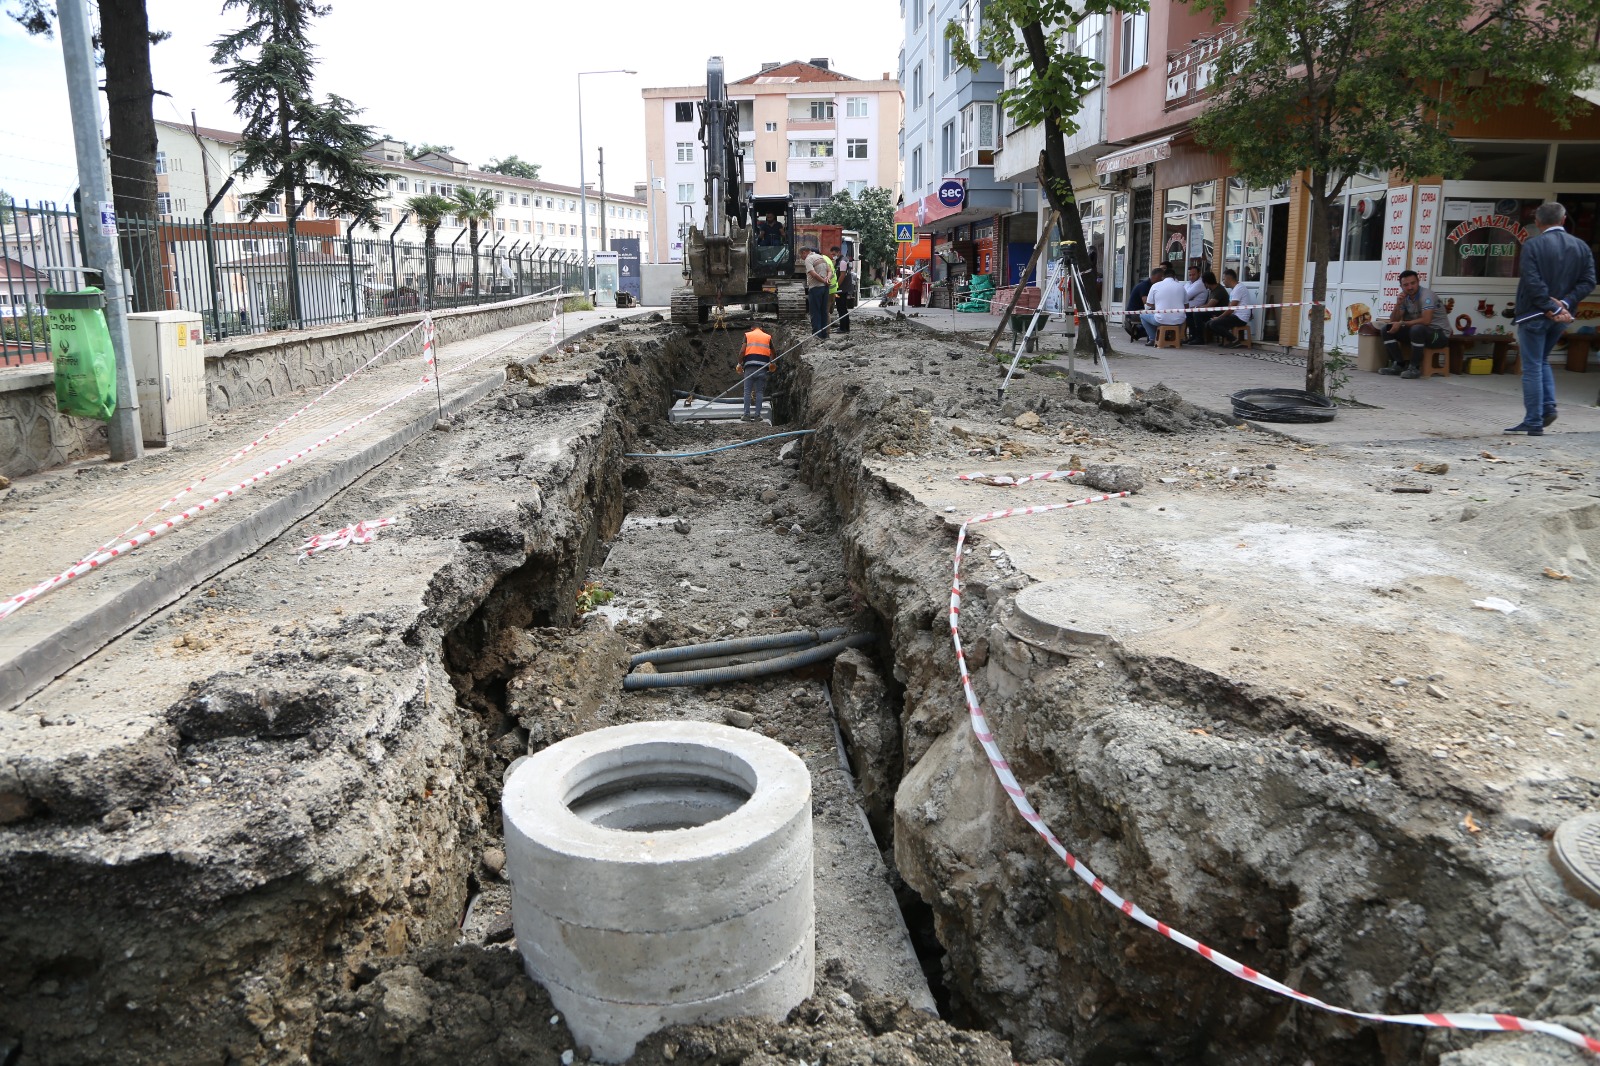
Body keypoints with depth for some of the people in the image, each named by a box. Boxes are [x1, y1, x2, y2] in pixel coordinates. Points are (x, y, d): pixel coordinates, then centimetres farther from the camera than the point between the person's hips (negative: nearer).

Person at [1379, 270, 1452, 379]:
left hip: (1440, 333, -7)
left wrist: (1401, 324, -25)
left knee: (1417, 329, -38)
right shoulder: (1405, 297, 4)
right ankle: (1399, 364, -5)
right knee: (1387, 328, -5)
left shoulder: (1426, 294, -18)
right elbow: (1393, 321, 3)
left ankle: (1414, 368, -24)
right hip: (1419, 332, 7)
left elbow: (1426, 320, -31)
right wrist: (1398, 304, -13)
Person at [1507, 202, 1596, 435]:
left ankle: (1534, 422, 2)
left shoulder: (1533, 246, -11)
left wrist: (1552, 308, -15)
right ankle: (1548, 407, 8)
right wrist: (1564, 304, -8)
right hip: (1562, 316, 6)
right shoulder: (1582, 247, 6)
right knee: (1542, 361, 23)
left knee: (1532, 367, 0)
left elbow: (1533, 283, -19)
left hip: (1535, 314, -5)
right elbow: (1588, 281, -1)